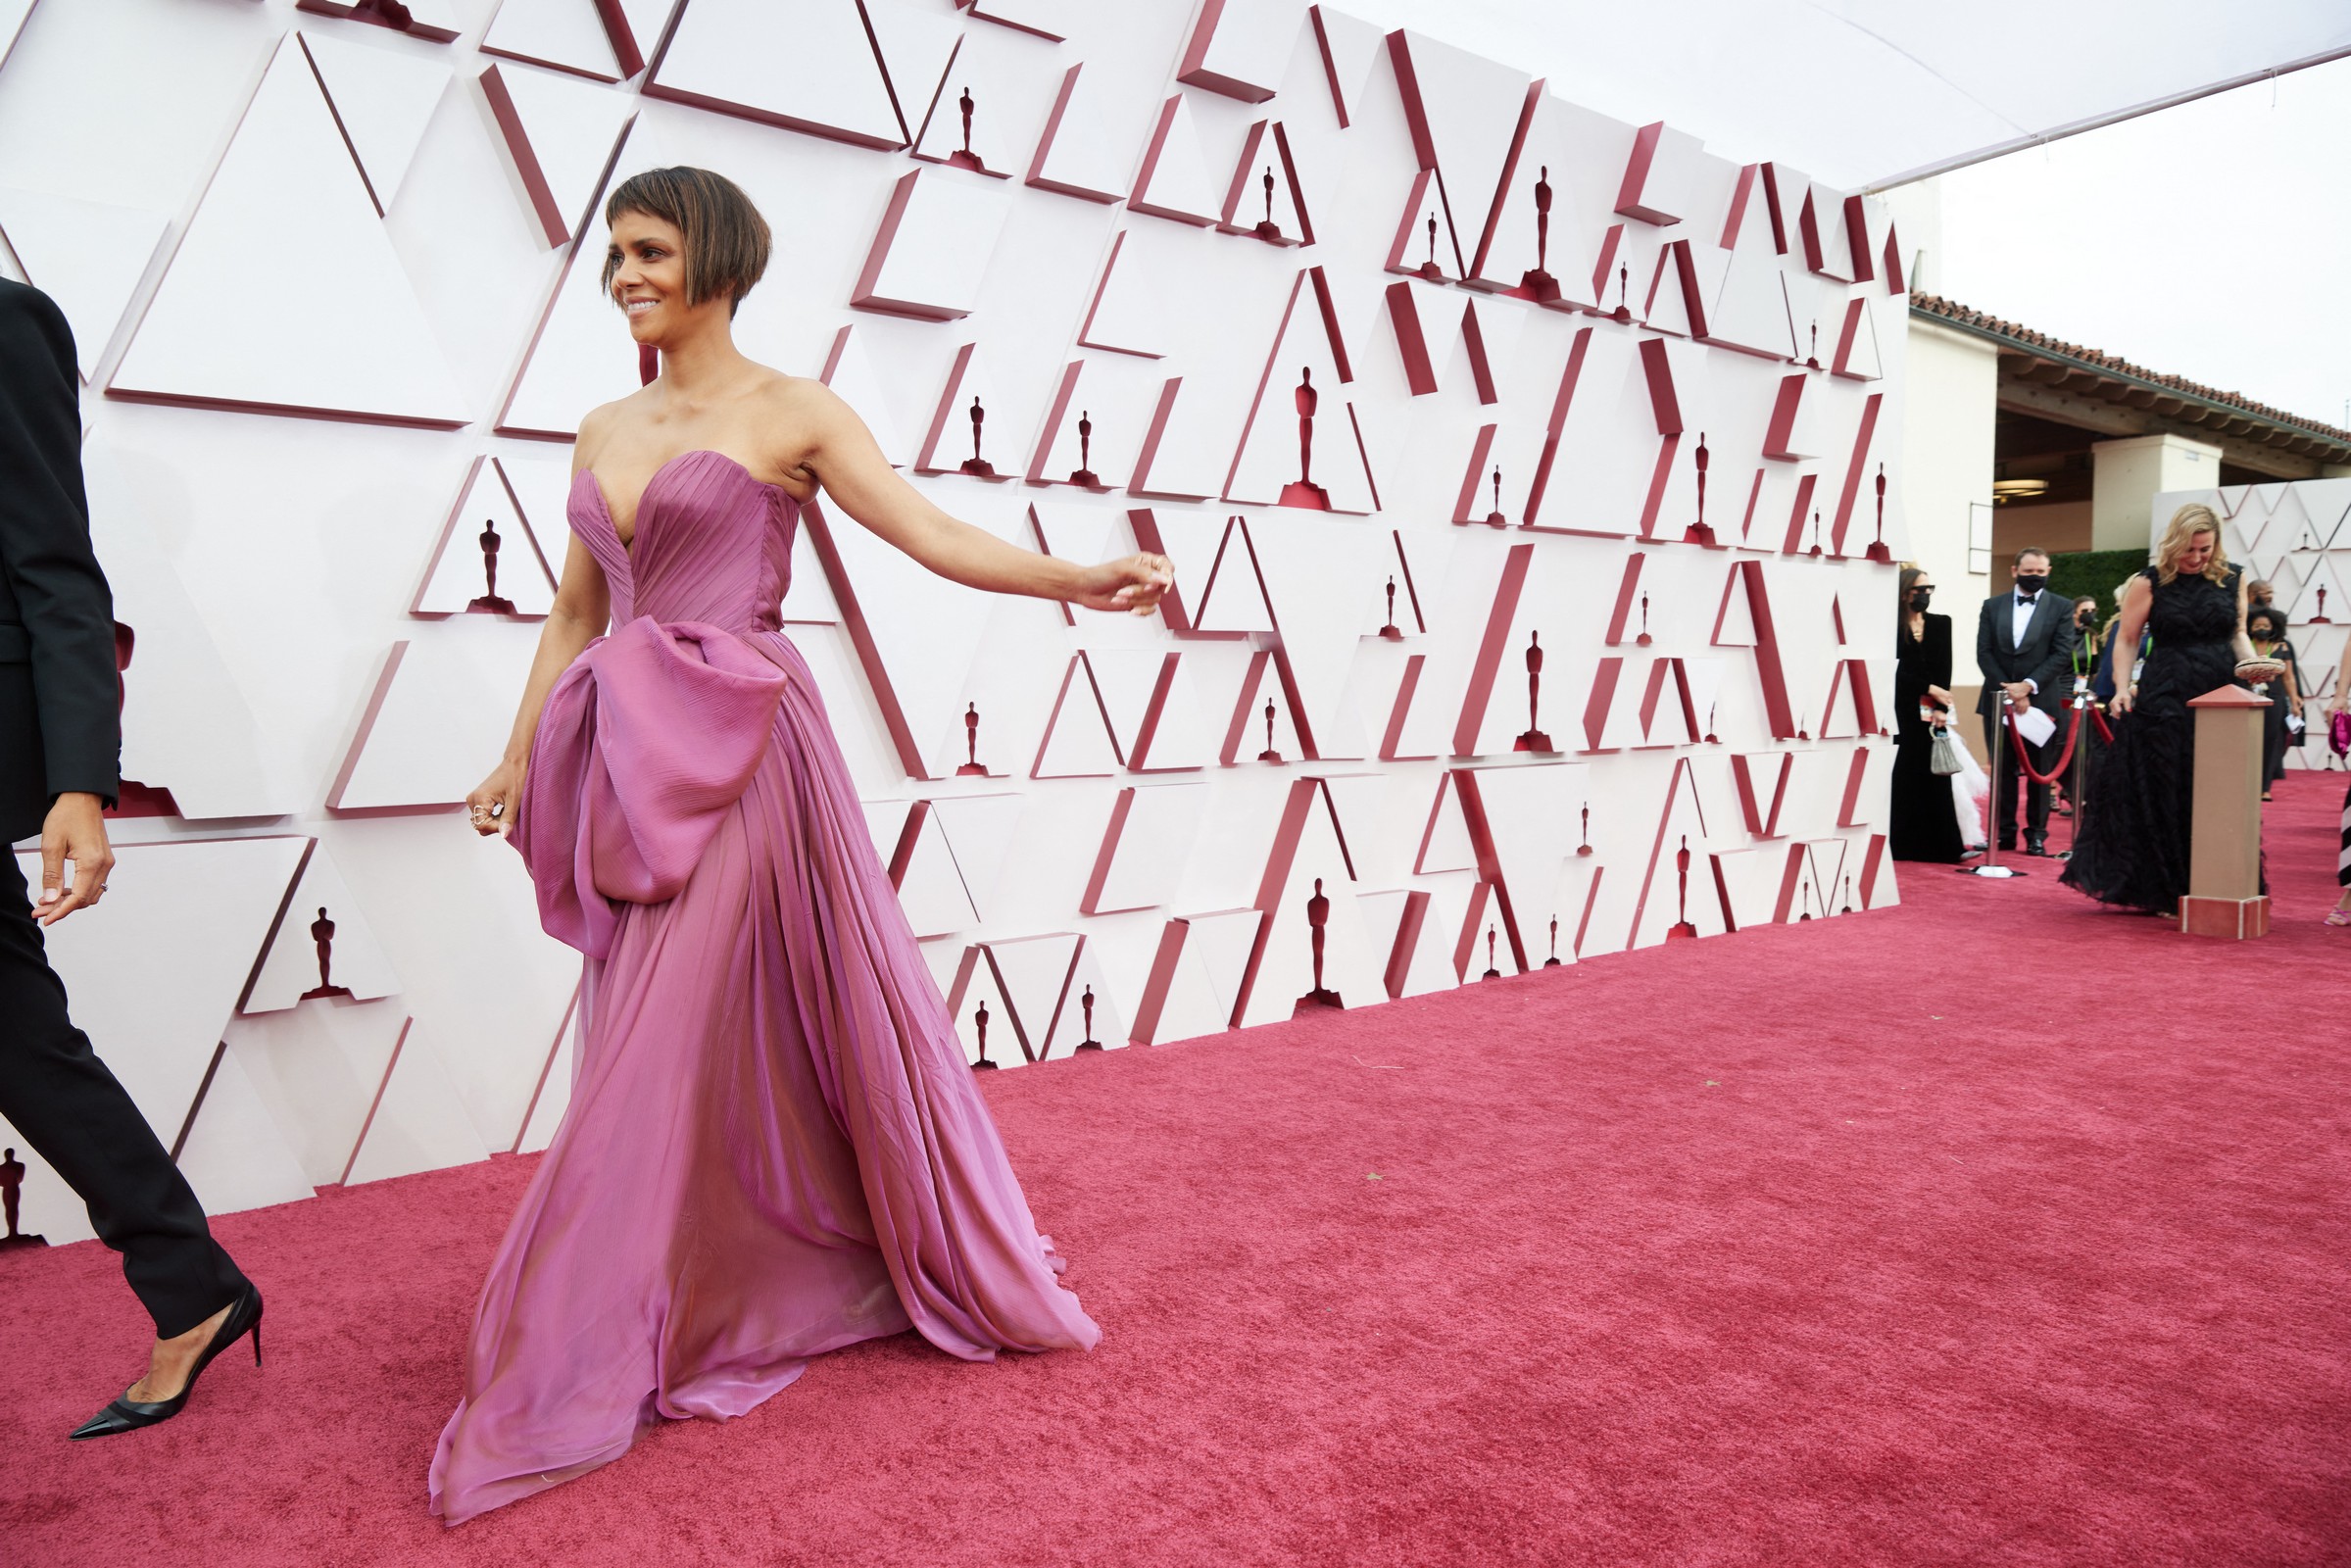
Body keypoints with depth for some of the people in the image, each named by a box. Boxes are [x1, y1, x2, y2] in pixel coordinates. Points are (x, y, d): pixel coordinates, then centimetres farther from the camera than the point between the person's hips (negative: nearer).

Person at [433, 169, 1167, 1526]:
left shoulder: (790, 412, 0)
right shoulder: (603, 433, 16)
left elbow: (935, 536, -9)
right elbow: (576, 613, 19)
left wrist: (1081, 579, -22)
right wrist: (521, 757, 15)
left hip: (743, 759, -6)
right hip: (634, 764, 6)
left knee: (657, 1058, -5)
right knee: (670, 1047, 11)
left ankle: (576, 1374, 7)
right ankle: (715, 1309, 28)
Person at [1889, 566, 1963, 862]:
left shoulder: (1941, 624, 10)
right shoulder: (1893, 626, -1)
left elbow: (1945, 670, 4)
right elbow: (1895, 670, -7)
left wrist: (1941, 708, -7)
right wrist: (1930, 688, -15)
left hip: (1933, 711, 3)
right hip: (1902, 711, -3)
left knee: (1935, 775, 1)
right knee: (1905, 776, -1)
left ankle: (1943, 845, 1)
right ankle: (1903, 845, 5)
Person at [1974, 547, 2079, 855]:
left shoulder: (2061, 608, 4)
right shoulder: (1992, 606, 9)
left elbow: (2062, 655, -4)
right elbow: (1984, 653, 2)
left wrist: (2029, 686, -15)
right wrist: (2008, 691, -8)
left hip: (2042, 701, -2)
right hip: (1999, 700, 2)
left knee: (2040, 772, 4)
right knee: (2002, 770, 6)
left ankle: (2037, 834, 10)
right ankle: (2004, 832, 12)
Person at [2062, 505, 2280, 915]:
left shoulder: (2232, 579, 8)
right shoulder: (2150, 583, -1)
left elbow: (2238, 634, 14)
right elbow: (2125, 640, 2)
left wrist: (2250, 663, -5)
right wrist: (2123, 688, -10)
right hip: (2165, 701, -2)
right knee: (2162, 798, 2)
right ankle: (2162, 893, 11)